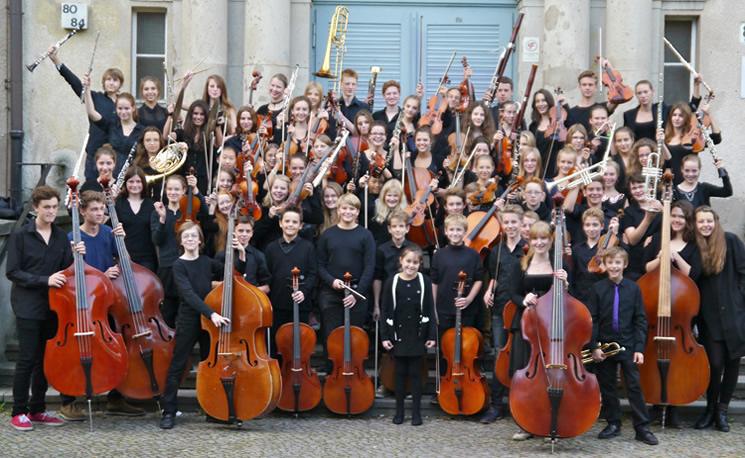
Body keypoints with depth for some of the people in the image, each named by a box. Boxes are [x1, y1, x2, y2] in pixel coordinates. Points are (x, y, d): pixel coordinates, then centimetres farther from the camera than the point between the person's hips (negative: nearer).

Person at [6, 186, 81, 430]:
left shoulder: (61, 237, 9)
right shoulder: (21, 236, -5)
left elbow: (65, 270, 10)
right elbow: (12, 272, -9)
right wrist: (45, 280, -19)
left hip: (52, 306, 5)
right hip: (28, 306, -5)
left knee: (45, 359, 10)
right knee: (27, 359, -4)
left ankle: (37, 409, 20)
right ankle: (19, 412, 7)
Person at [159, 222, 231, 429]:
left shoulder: (207, 262, 7)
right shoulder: (179, 265, -8)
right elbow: (189, 294, -21)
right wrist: (211, 313, -30)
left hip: (209, 319, 5)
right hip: (188, 320, -5)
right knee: (177, 366, -1)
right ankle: (169, 411, 7)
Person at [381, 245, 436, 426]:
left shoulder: (425, 282, -3)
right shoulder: (392, 283, -3)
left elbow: (430, 309, -1)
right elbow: (386, 311, 0)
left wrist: (431, 335, -3)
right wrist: (385, 336, -3)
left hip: (418, 336, 0)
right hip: (399, 335, 1)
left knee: (416, 373, 6)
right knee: (400, 373, 9)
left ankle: (416, 411, 14)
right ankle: (399, 410, 19)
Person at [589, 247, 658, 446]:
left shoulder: (633, 288, -1)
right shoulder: (598, 288, 0)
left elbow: (640, 320, 0)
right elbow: (593, 319, 0)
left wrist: (639, 348, -6)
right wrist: (594, 346, -6)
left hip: (628, 345, -1)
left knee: (634, 386, -1)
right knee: (607, 386, 9)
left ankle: (642, 427, 6)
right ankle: (613, 424, 22)